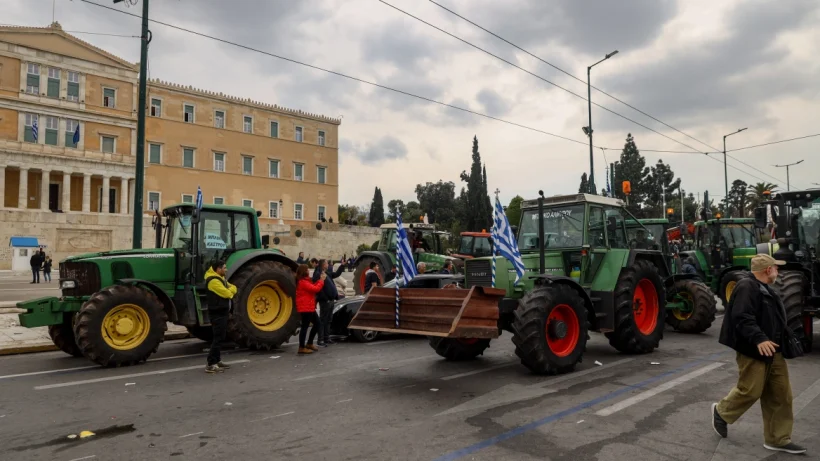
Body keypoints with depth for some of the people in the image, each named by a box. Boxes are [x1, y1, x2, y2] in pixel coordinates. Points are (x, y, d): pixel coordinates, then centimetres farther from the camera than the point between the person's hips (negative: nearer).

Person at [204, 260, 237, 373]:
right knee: (218, 338, -12)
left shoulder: (220, 278, 16)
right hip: (218, 313, -11)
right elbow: (227, 294, -22)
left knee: (220, 338, 15)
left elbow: (233, 288, 12)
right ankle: (210, 365, -11)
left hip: (222, 312, 11)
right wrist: (231, 290, 0)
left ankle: (217, 361, 22)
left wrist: (230, 289, -10)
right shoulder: (214, 281, -18)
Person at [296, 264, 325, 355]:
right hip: (305, 308, -11)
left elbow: (313, 287, 14)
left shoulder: (305, 281, 17)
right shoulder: (303, 282, -16)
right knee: (305, 326, -7)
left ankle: (309, 344, 23)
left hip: (309, 307, 11)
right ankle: (301, 348, -2)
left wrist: (320, 279, 5)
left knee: (317, 324, 15)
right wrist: (322, 280, -8)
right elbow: (316, 289, -20)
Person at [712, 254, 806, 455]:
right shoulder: (747, 287, -17)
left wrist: (781, 341, 30)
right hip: (754, 351, -10)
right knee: (750, 391, -3)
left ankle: (777, 439, 18)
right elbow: (742, 318, -28)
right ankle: (721, 412, 22)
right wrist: (758, 339, -37)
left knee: (780, 394, 10)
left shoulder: (764, 288, 18)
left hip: (772, 351, 10)